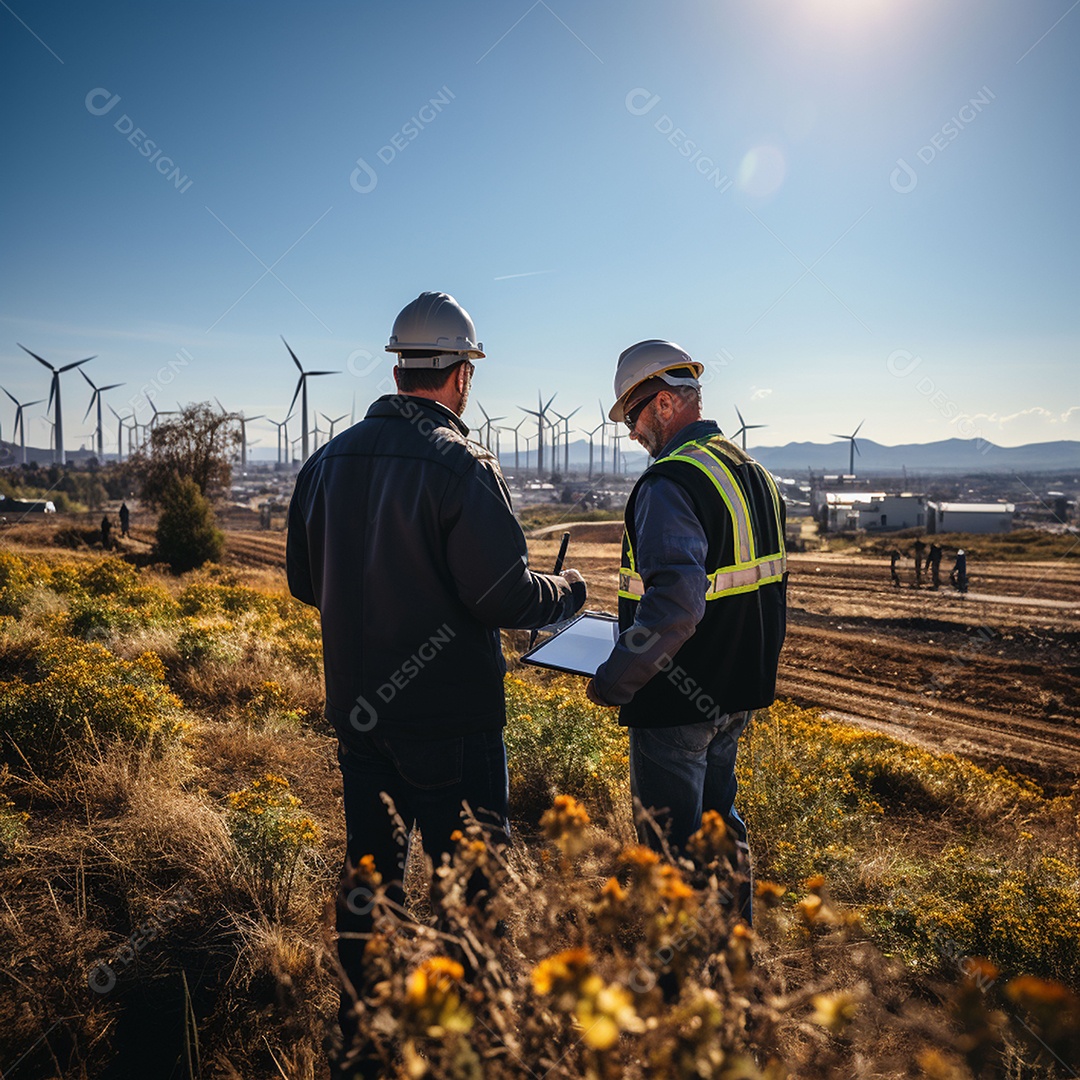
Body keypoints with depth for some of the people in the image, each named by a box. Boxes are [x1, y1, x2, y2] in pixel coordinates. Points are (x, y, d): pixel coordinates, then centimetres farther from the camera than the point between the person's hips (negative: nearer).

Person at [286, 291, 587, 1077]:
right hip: (449, 718, -6)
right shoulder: (460, 464, -18)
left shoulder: (330, 460, 3)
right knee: (467, 884, 11)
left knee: (368, 874, 20)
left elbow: (306, 583, 10)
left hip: (359, 710, 7)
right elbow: (504, 598, -20)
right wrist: (568, 591, 0)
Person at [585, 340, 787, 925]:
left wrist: (613, 681, -24)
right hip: (736, 693, 9)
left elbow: (674, 603, -34)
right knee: (718, 817, 25)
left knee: (671, 844, 8)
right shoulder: (755, 473, 8)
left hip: (677, 704, -9)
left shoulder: (670, 483, -22)